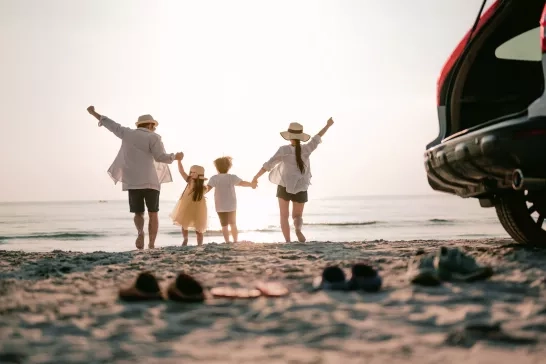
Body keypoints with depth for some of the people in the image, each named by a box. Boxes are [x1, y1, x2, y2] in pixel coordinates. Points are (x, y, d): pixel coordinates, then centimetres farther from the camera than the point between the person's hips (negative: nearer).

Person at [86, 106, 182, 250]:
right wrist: (175, 157, 7)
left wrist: (94, 113, 34)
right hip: (150, 181, -3)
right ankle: (152, 245, -3)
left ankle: (140, 232, -23)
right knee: (153, 214, 7)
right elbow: (160, 157, -11)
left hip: (132, 182, 3)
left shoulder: (127, 133, 10)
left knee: (138, 213, 10)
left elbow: (111, 124, 21)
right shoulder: (153, 137, -2)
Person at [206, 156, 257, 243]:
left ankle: (227, 242, -2)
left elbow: (207, 188, -18)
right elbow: (242, 183, -14)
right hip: (232, 206, 1)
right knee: (233, 224, 18)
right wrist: (251, 184, 3)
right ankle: (235, 241, 17)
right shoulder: (232, 177, -7)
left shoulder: (214, 178, -8)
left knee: (224, 225, 7)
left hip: (220, 207, -1)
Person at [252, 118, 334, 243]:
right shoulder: (306, 149, -4)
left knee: (284, 216, 10)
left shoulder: (284, 150, -10)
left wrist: (256, 177, -2)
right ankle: (298, 229, -21)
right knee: (297, 216, 14)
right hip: (300, 188, 2)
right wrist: (328, 125, 27)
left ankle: (288, 241, -4)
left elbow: (268, 165, -11)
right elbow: (317, 138, 12)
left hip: (284, 186, -2)